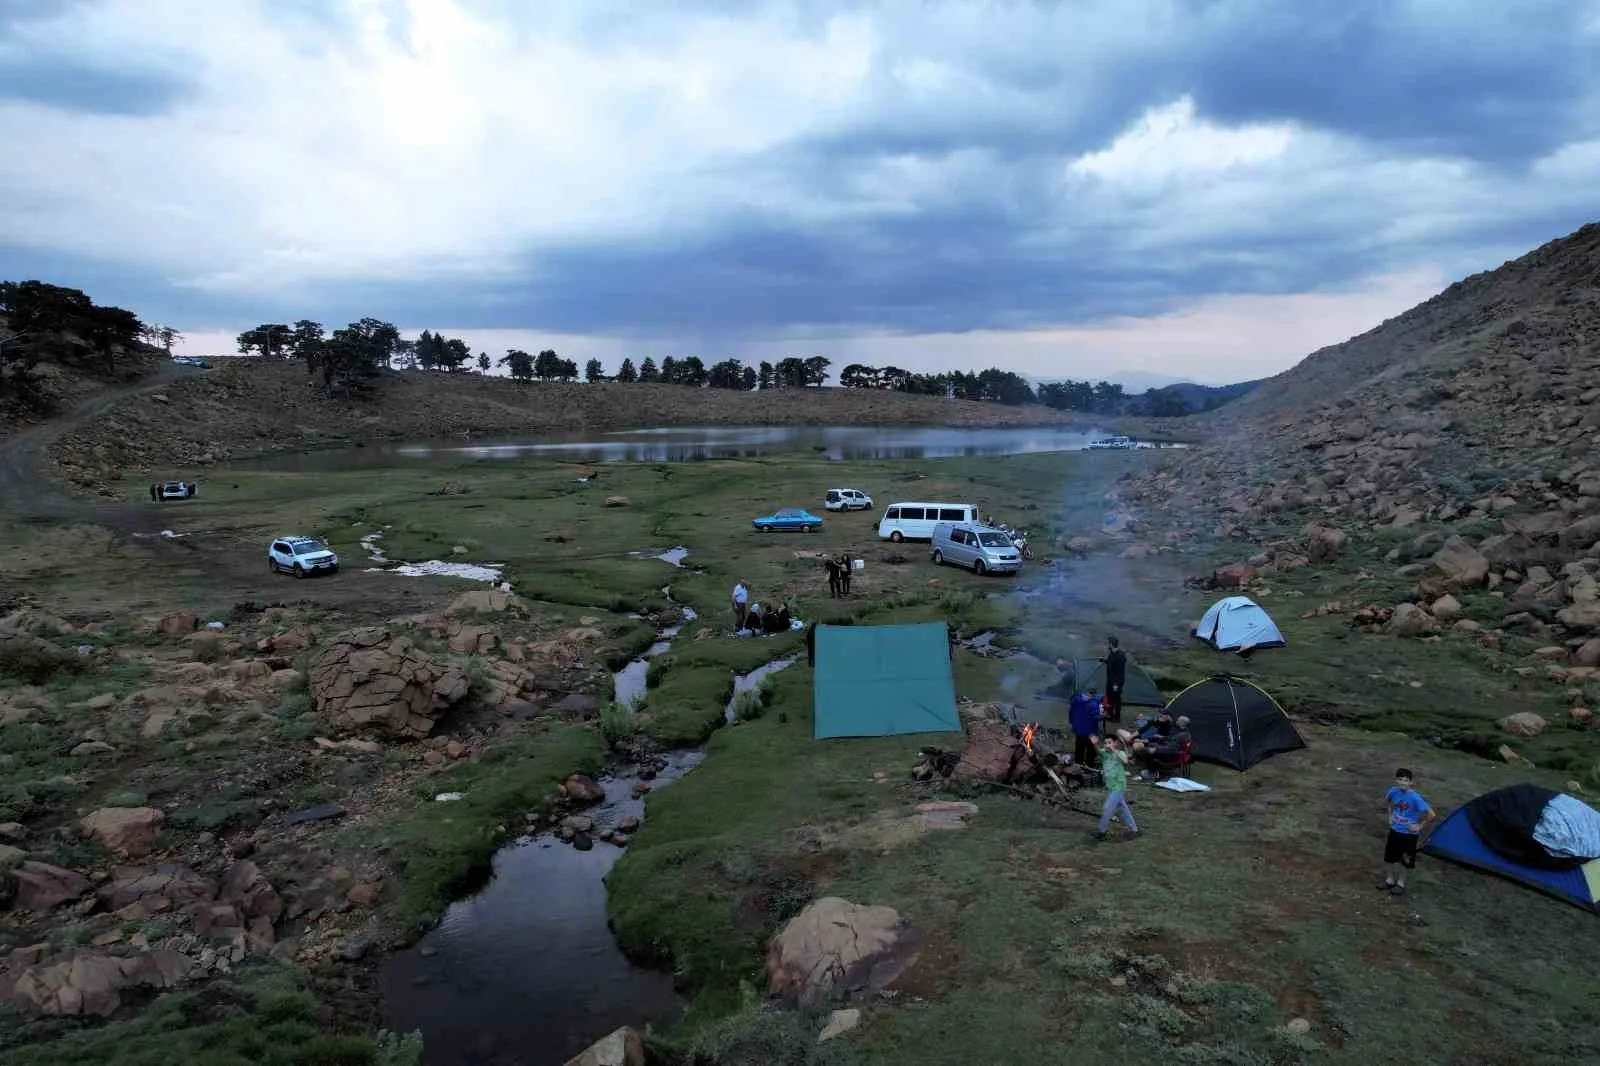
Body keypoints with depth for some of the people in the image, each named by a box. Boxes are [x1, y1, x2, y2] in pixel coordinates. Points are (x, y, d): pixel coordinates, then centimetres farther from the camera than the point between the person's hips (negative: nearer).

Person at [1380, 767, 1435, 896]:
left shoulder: (1415, 797, -27)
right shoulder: (1393, 791, -12)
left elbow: (1431, 814, -25)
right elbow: (1388, 801, 13)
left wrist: (1420, 825, -16)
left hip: (1409, 833, -4)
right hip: (1395, 830, 4)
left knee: (1404, 859, 10)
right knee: (1389, 856, 14)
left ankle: (1400, 883, 28)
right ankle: (1389, 880, 32)